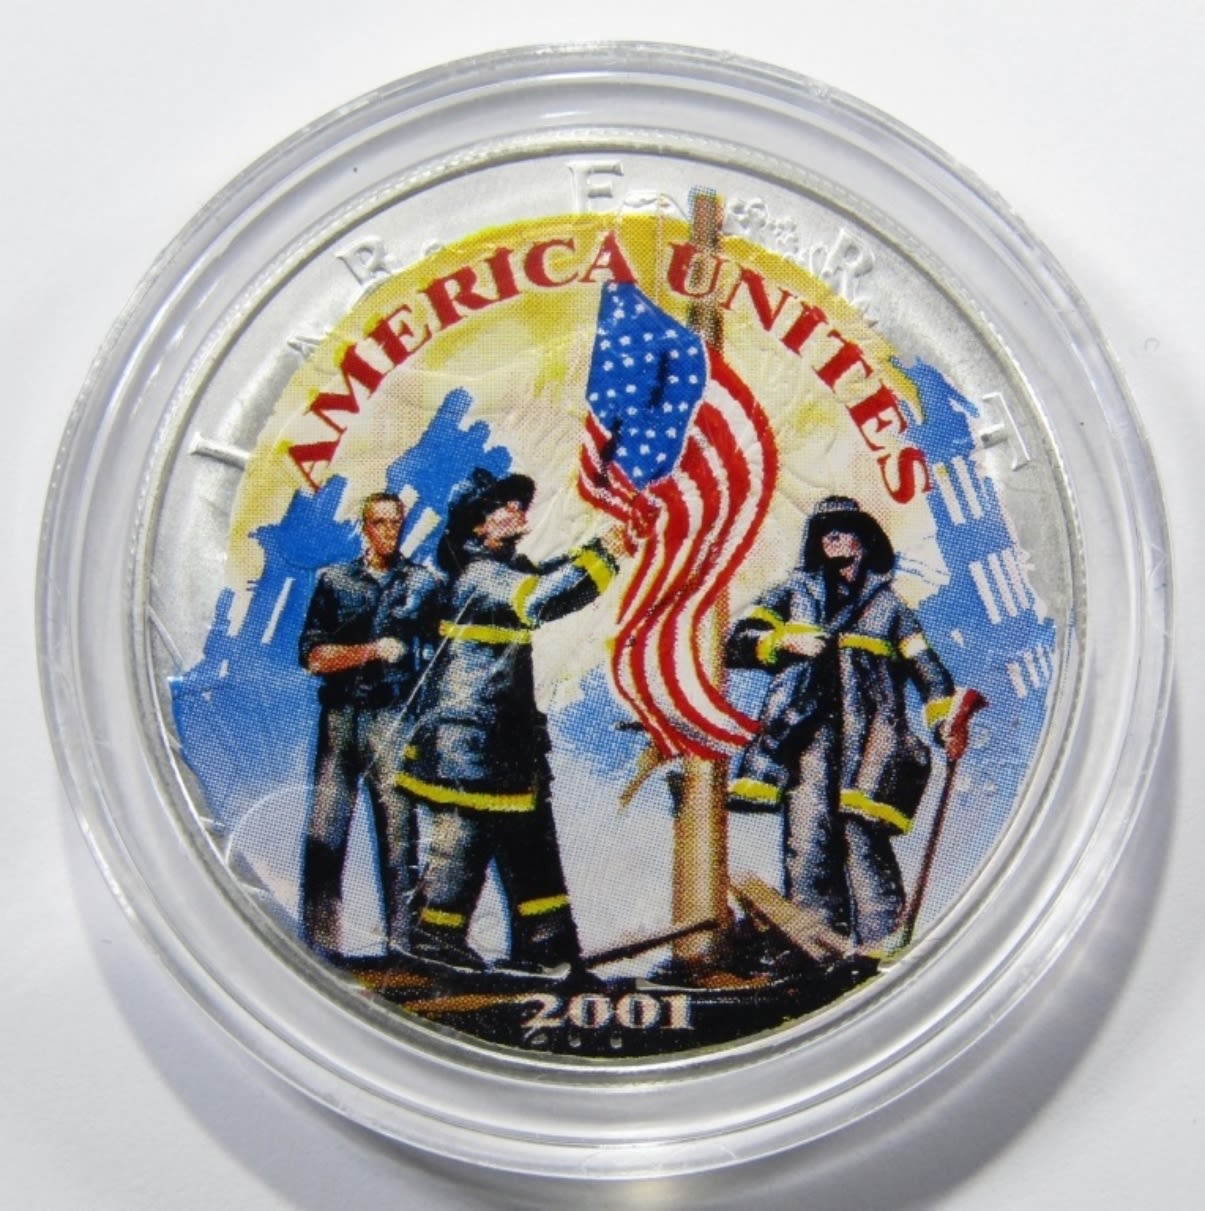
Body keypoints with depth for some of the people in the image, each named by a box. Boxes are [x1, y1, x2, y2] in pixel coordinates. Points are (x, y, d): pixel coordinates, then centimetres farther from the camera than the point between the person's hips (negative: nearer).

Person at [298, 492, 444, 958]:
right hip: (340, 718, 1)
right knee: (323, 835, -3)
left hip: (396, 722, -1)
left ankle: (402, 945, 1)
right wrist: (373, 650, -8)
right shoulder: (334, 580, 12)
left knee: (398, 834, -2)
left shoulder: (425, 584, 11)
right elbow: (312, 656, 3)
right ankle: (319, 945, 2)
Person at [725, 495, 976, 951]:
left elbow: (926, 666, 19)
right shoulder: (795, 593, 24)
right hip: (809, 728, 1)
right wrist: (786, 642, -2)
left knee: (861, 831, -17)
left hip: (870, 732, -1)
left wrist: (946, 717, 3)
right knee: (807, 831, -13)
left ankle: (879, 943, -19)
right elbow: (739, 641, 16)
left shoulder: (887, 603, 24)